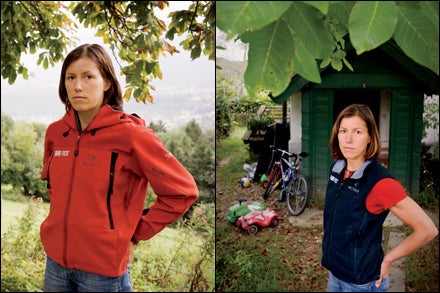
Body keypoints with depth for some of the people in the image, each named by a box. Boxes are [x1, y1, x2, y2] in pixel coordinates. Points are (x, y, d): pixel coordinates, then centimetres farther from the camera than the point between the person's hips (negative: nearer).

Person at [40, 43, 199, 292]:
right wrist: (65, 218, 8)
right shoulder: (55, 132, 1)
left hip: (103, 269, -5)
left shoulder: (130, 133, -16)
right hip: (56, 260, 5)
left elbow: (183, 191, -13)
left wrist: (136, 233, -9)